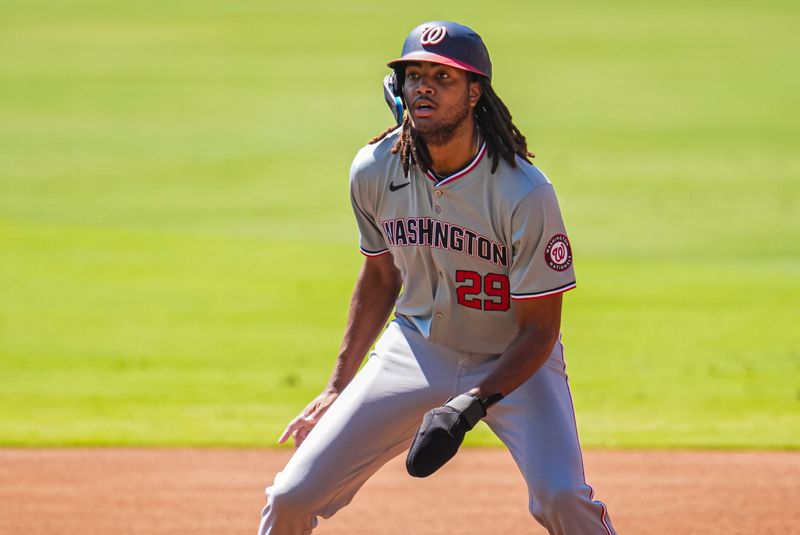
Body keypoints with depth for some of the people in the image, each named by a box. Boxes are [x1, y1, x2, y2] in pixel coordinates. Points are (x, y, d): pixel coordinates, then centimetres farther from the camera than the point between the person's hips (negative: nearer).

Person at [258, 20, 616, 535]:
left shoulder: (525, 193, -24)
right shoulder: (373, 171, -10)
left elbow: (539, 331, -17)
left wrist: (473, 403, -30)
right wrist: (339, 386, 11)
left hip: (515, 359, -4)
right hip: (417, 351, 4)